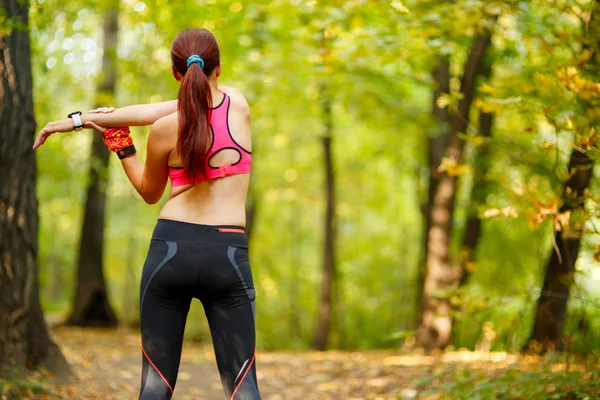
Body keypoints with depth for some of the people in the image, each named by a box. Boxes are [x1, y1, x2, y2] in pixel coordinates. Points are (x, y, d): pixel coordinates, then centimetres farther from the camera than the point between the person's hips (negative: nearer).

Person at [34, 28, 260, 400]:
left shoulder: (165, 130, -1)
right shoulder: (239, 104, 4)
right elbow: (151, 111, 10)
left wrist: (119, 142, 23)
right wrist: (80, 120, 13)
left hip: (170, 249, 0)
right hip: (228, 255, 0)